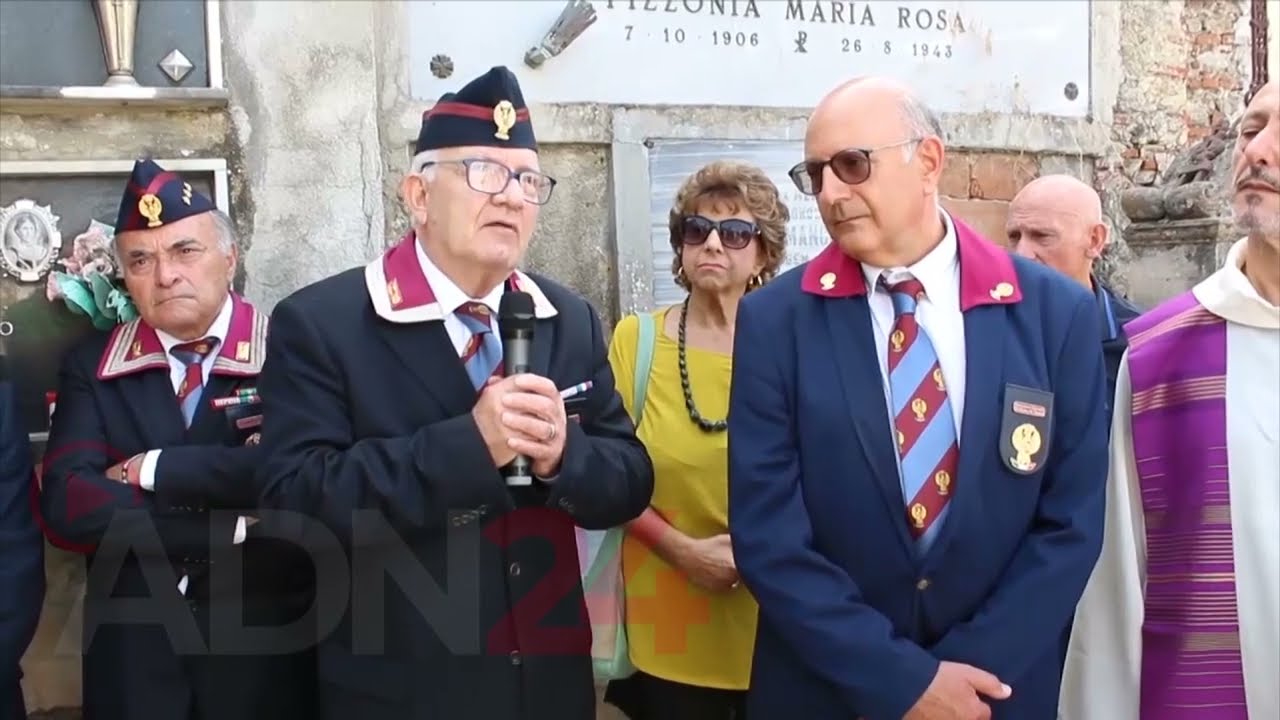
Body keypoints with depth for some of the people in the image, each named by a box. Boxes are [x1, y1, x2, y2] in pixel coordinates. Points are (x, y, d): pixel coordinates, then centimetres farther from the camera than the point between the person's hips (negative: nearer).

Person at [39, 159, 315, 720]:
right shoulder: (91, 366, 2)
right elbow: (66, 506, -11)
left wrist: (154, 469, -16)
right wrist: (227, 525, -19)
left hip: (262, 640, -2)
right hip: (132, 647, 2)